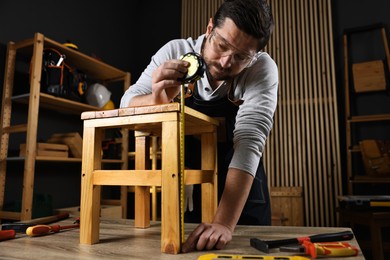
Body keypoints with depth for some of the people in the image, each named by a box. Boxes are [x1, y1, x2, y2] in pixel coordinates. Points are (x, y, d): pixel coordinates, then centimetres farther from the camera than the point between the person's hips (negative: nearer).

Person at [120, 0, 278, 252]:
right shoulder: (175, 51, -16)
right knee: (177, 242, 19)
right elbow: (127, 106, -16)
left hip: (242, 188, -1)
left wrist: (225, 222, -41)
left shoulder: (263, 69, -22)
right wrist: (157, 100, -39)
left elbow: (248, 143, -31)